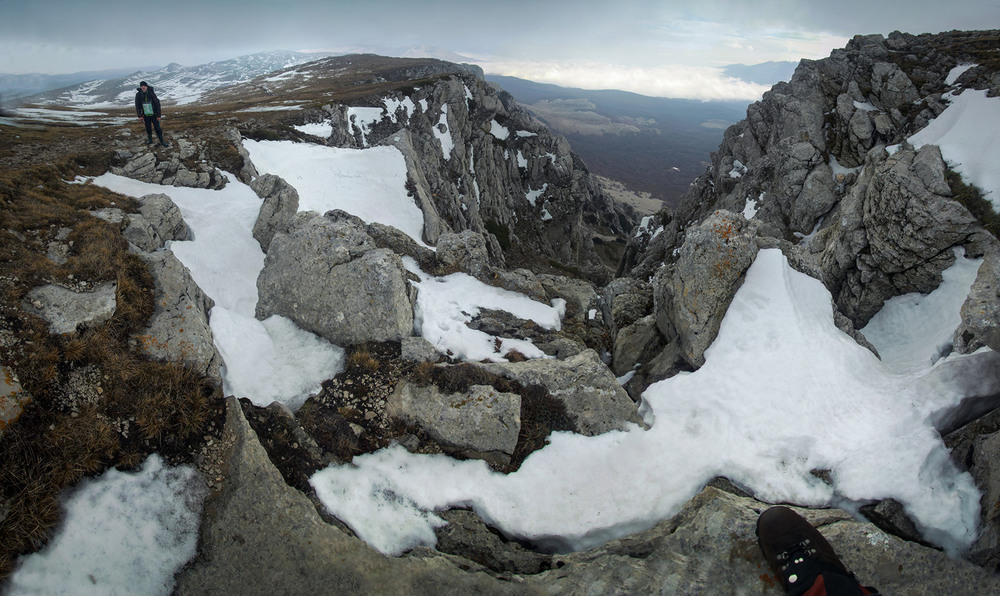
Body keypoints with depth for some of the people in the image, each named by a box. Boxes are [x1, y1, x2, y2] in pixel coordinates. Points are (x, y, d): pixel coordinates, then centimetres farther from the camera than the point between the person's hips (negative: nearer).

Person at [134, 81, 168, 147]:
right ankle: (150, 140, 27)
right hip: (146, 115, 2)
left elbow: (157, 104, -7)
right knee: (148, 128, 12)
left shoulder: (152, 94, -12)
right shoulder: (138, 95, -6)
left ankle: (162, 142, 5)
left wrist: (158, 115, -9)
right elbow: (137, 106, 0)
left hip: (154, 114, -2)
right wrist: (140, 116, -7)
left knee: (157, 128, -2)